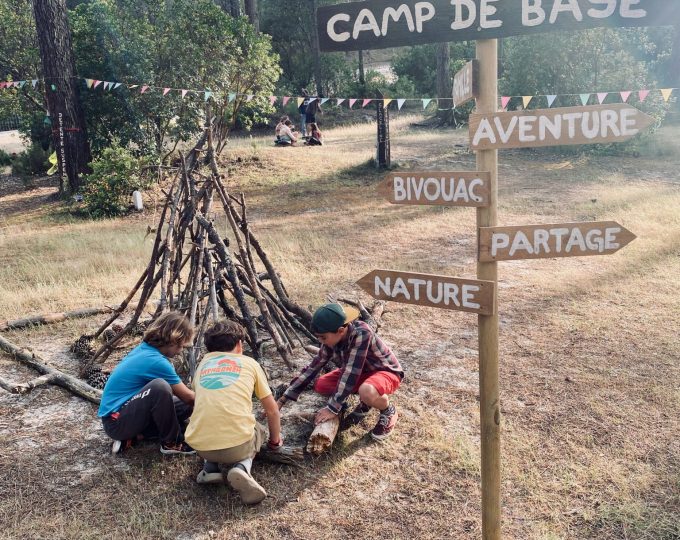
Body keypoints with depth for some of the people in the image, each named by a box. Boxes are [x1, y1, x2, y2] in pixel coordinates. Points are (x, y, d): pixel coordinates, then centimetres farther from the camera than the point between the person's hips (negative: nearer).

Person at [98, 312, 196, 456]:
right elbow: (188, 397, -11)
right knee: (159, 387, -34)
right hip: (116, 421, -10)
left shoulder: (145, 348, 4)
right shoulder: (156, 361, -23)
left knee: (186, 406, 6)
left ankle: (133, 436, 4)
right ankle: (171, 443, -13)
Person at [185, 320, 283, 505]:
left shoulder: (203, 363, 23)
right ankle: (242, 467, 2)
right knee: (257, 431, 32)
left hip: (201, 446, 3)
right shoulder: (249, 363, 17)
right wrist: (275, 440, 39)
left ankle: (210, 469, 10)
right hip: (237, 444, -3)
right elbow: (272, 410, 21)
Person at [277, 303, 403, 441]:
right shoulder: (332, 340, -13)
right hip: (363, 372, 7)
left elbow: (351, 373, -35)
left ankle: (389, 411, -6)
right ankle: (364, 403, 10)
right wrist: (282, 400, -9)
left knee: (367, 392, -39)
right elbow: (312, 368, -7)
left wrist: (332, 408, -30)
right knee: (320, 386, -7)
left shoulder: (361, 334, -35)